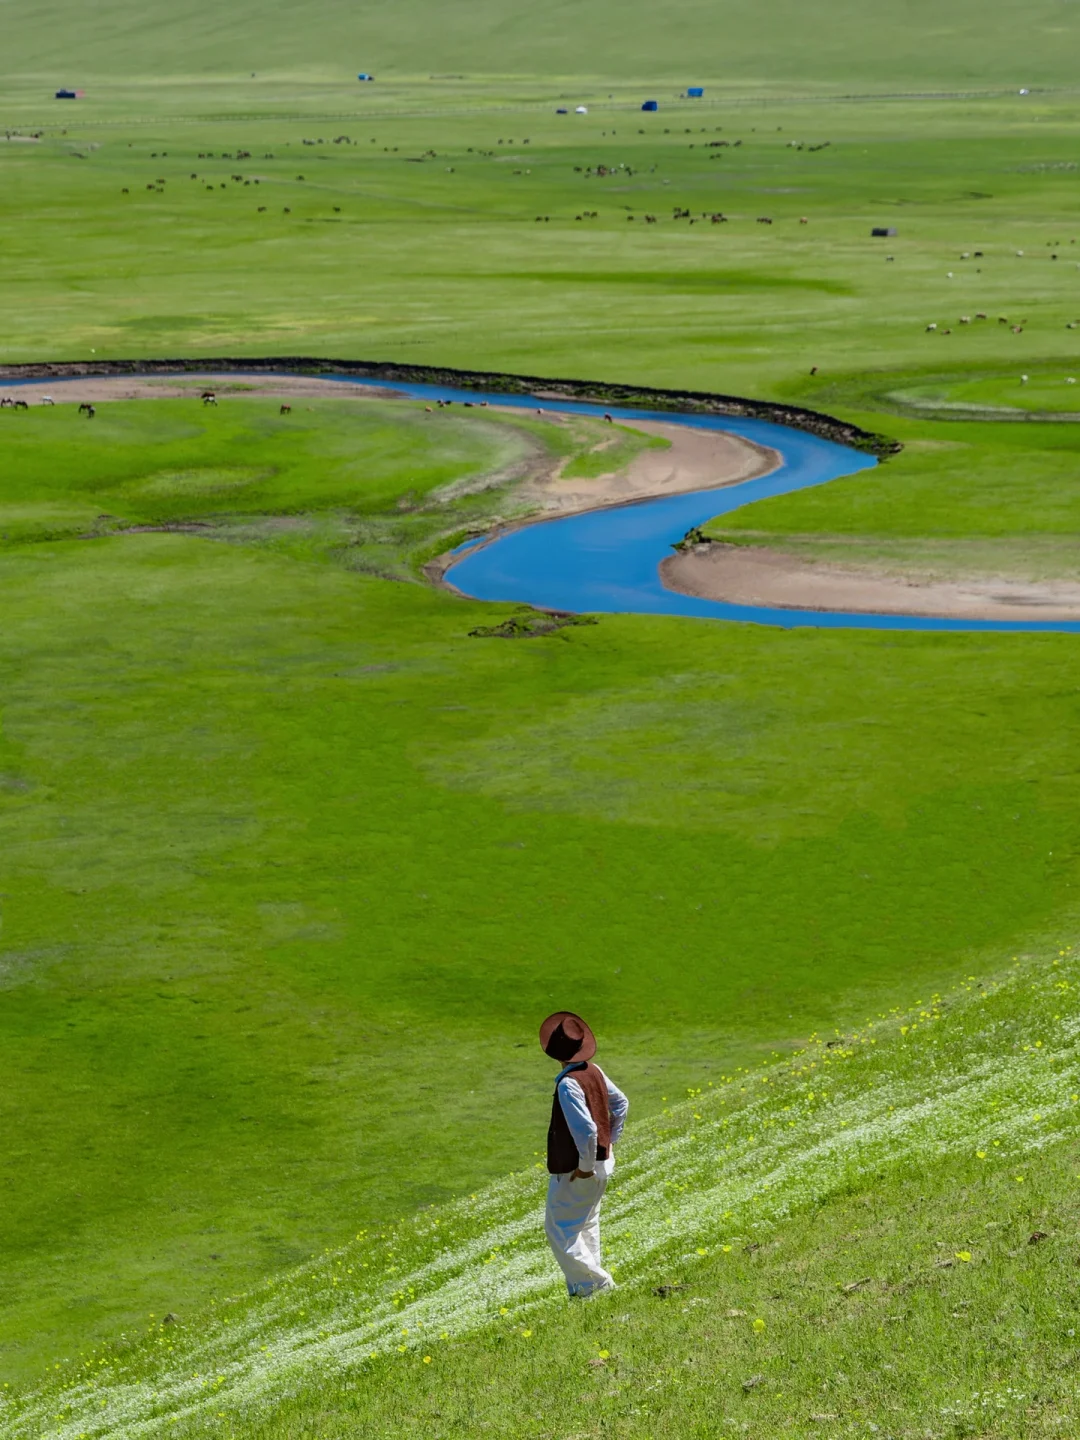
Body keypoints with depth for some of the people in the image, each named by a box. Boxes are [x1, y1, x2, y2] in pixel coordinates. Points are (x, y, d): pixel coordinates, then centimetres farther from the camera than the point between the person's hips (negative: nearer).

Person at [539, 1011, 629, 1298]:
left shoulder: (568, 1085, -26)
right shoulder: (594, 1071, 0)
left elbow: (586, 1130, -30)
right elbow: (620, 1103, 14)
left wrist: (585, 1166, -18)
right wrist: (610, 1141, 17)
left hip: (575, 1172, -9)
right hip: (603, 1163, 9)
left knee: (559, 1231, 4)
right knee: (585, 1228, 20)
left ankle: (596, 1282, 4)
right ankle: (583, 1287, 26)